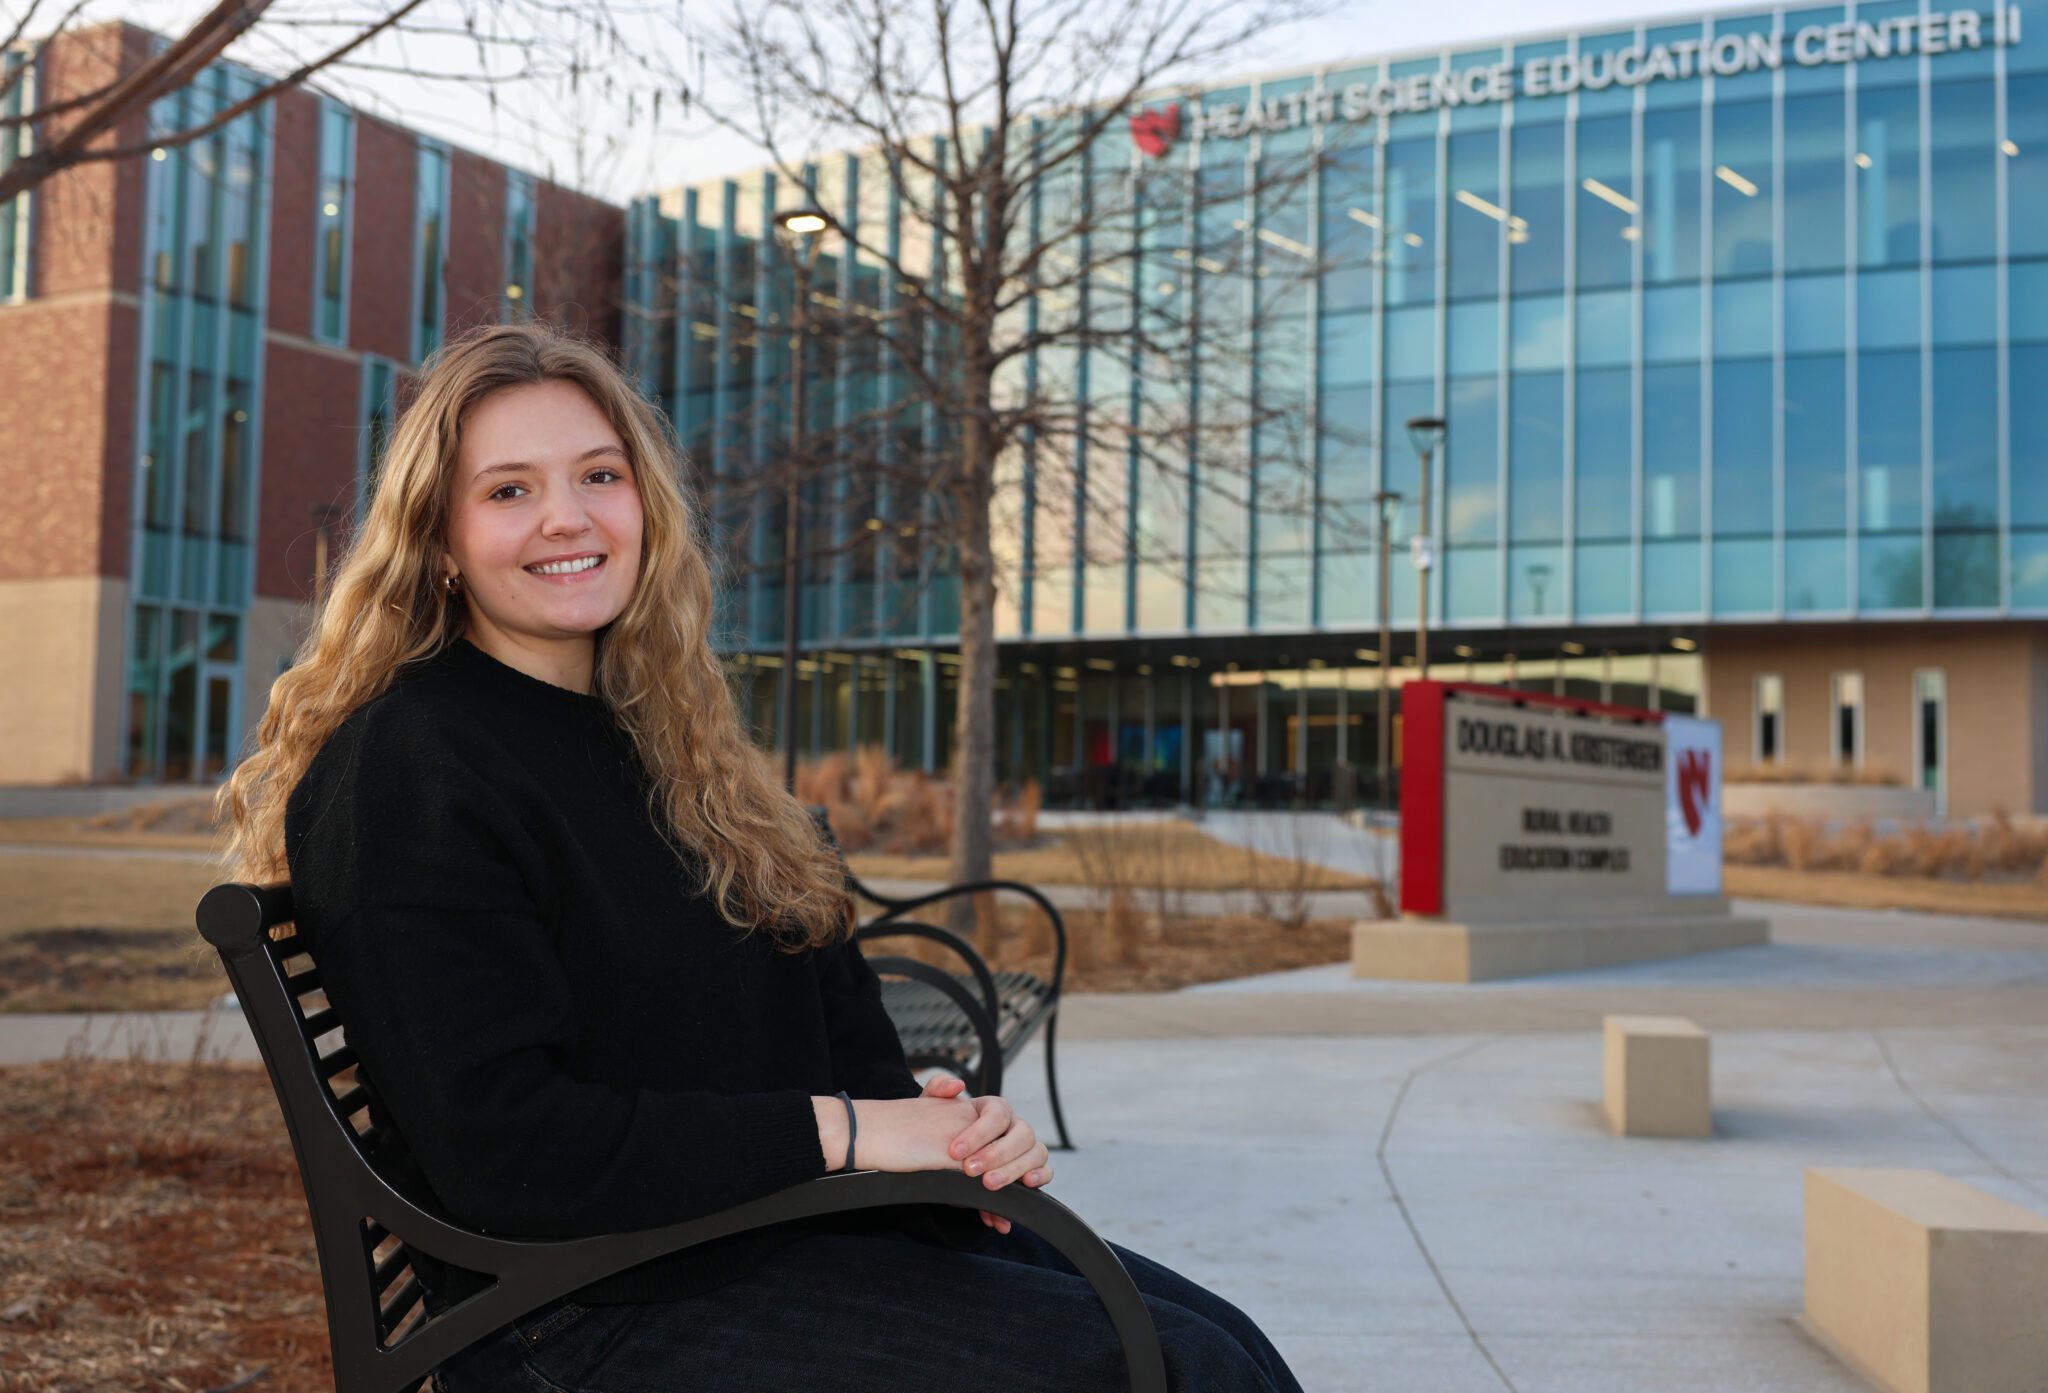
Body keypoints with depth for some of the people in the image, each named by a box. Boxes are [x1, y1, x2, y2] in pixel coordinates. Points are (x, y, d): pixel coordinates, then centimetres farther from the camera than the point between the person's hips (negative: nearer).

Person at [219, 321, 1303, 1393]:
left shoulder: (665, 742, 17)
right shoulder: (410, 770, -10)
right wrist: (833, 1131, -18)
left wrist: (939, 1131, -6)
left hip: (796, 1234, 8)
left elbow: (841, 1019, 15)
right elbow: (502, 1150, -18)